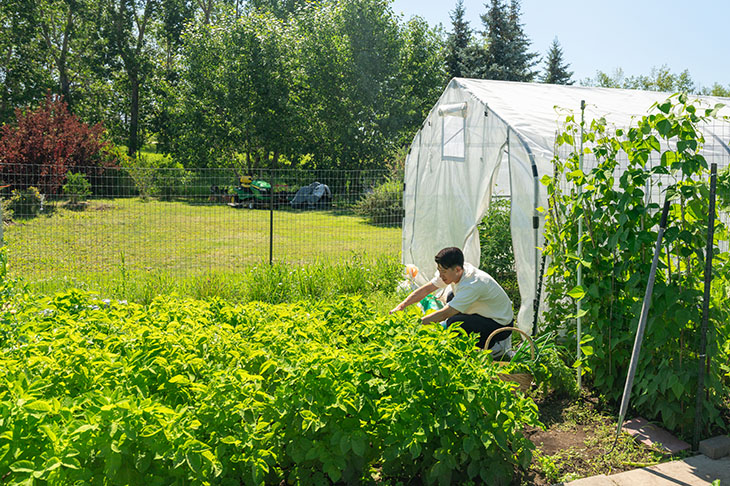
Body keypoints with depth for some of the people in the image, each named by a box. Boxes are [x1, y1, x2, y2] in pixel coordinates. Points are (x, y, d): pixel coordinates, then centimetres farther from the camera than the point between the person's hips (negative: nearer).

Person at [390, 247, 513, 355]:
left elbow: (444, 314, -33)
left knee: (454, 322, -25)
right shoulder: (451, 272, -9)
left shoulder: (472, 285, -33)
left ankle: (495, 347, -4)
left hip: (501, 324, -9)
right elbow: (426, 289, -3)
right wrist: (401, 306, -10)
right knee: (452, 298, 11)